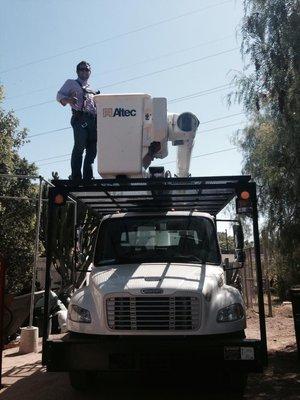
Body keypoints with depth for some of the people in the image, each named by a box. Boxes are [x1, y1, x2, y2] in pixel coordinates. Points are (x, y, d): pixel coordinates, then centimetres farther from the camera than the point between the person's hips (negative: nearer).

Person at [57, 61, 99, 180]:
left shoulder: (92, 90, 35)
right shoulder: (71, 83, 21)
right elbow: (59, 95, 6)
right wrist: (68, 99, -15)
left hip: (93, 119, 5)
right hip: (80, 118, -5)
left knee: (92, 149, -7)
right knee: (79, 146, -18)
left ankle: (88, 177, -7)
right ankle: (76, 177, -19)